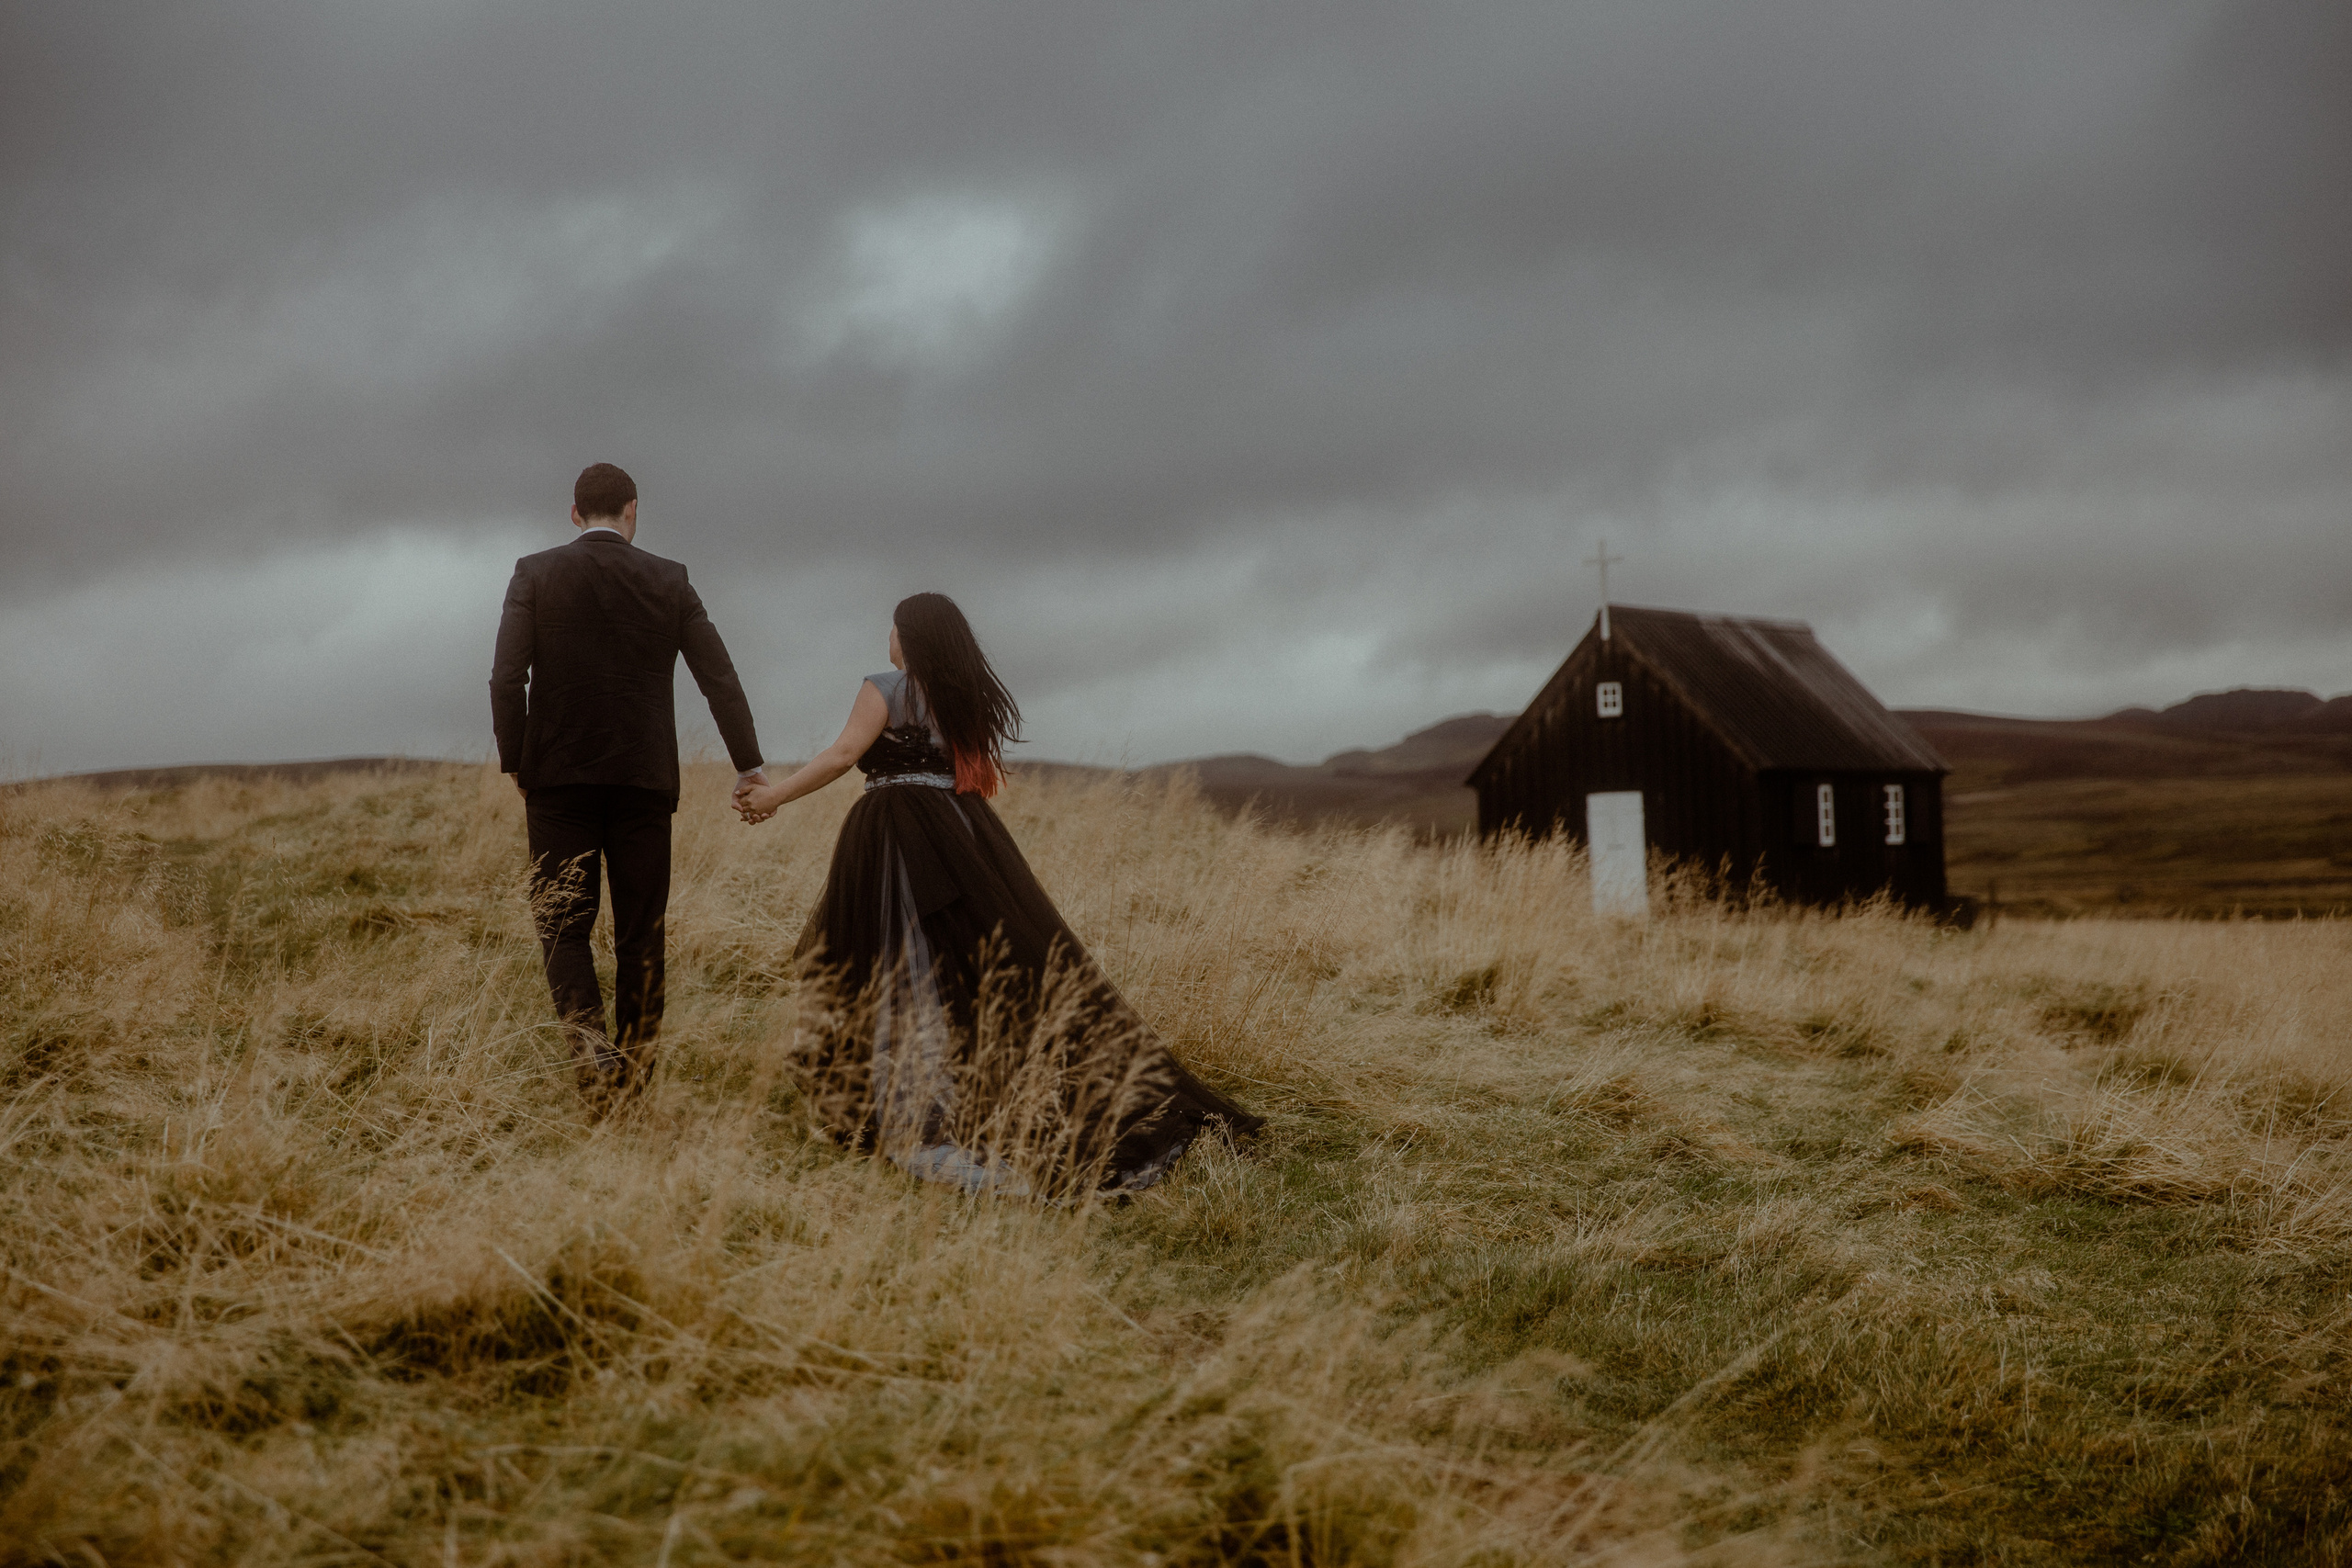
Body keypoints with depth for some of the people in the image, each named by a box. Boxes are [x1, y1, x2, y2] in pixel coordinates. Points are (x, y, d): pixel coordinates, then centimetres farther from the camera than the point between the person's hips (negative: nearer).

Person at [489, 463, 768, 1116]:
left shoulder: (535, 573, 1)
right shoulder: (668, 580, 4)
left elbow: (506, 678, -8)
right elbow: (720, 678, 0)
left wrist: (513, 762, 3)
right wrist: (750, 765, 5)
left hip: (558, 776, -1)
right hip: (645, 779, 1)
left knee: (563, 925, 5)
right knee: (641, 935, 8)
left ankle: (589, 1038, -20)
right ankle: (634, 1079, 10)